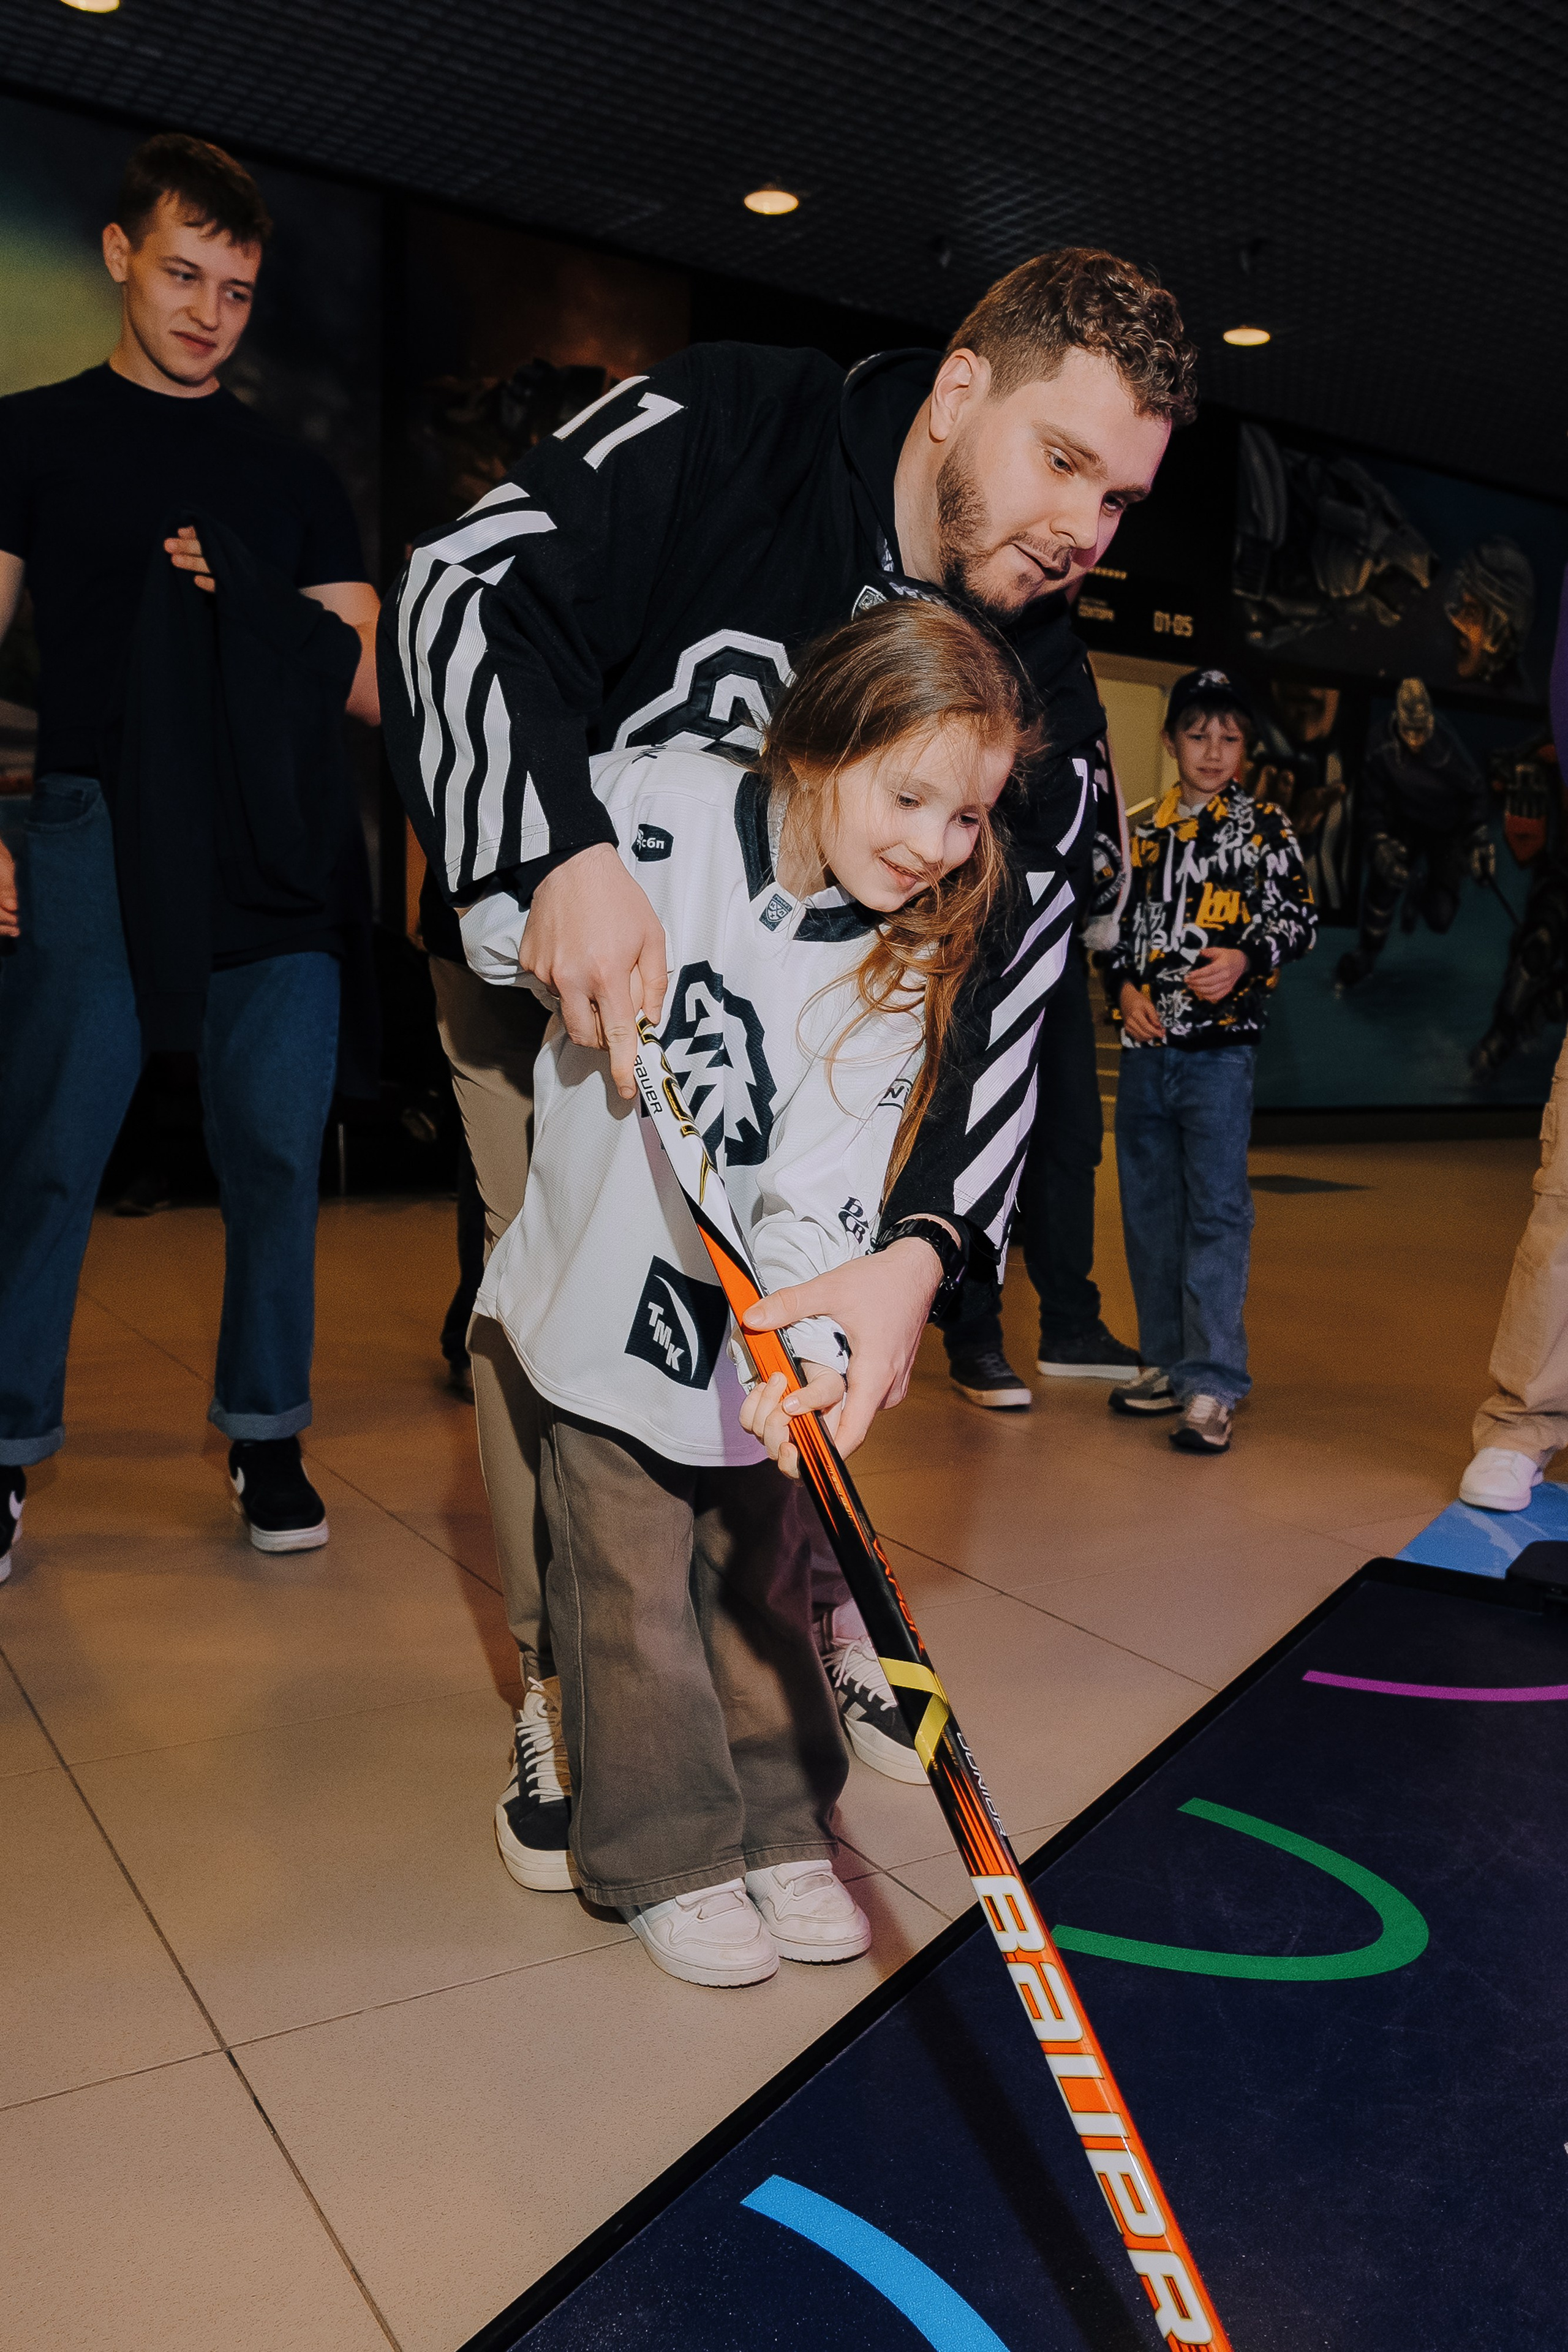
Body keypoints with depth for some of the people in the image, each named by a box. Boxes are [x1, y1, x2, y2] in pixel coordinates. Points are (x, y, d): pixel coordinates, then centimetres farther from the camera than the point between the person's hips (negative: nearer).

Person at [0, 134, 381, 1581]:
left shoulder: (294, 478, 18)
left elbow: (366, 690, 12)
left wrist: (248, 602, -5)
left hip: (280, 862, 2)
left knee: (277, 1155, 1)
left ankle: (267, 1434, 14)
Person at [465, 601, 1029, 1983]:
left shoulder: (902, 965, -9)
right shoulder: (658, 810, -15)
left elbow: (829, 1176, -20)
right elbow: (496, 931, -1)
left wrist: (808, 1336, -33)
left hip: (757, 1329, 3)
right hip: (603, 1296, -2)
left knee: (765, 1580, 15)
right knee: (633, 1588, 6)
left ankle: (782, 1831, 35)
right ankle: (666, 1857, 25)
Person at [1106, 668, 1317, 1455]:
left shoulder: (1265, 827, 4)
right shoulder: (1141, 831, 14)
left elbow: (1298, 917, 1)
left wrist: (1244, 958, -17)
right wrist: (1125, 988, 1)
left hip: (1219, 1048, -4)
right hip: (1145, 1049, 5)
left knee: (1216, 1211, -7)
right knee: (1149, 1211, 10)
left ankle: (1213, 1384, -5)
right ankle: (1168, 1362, 22)